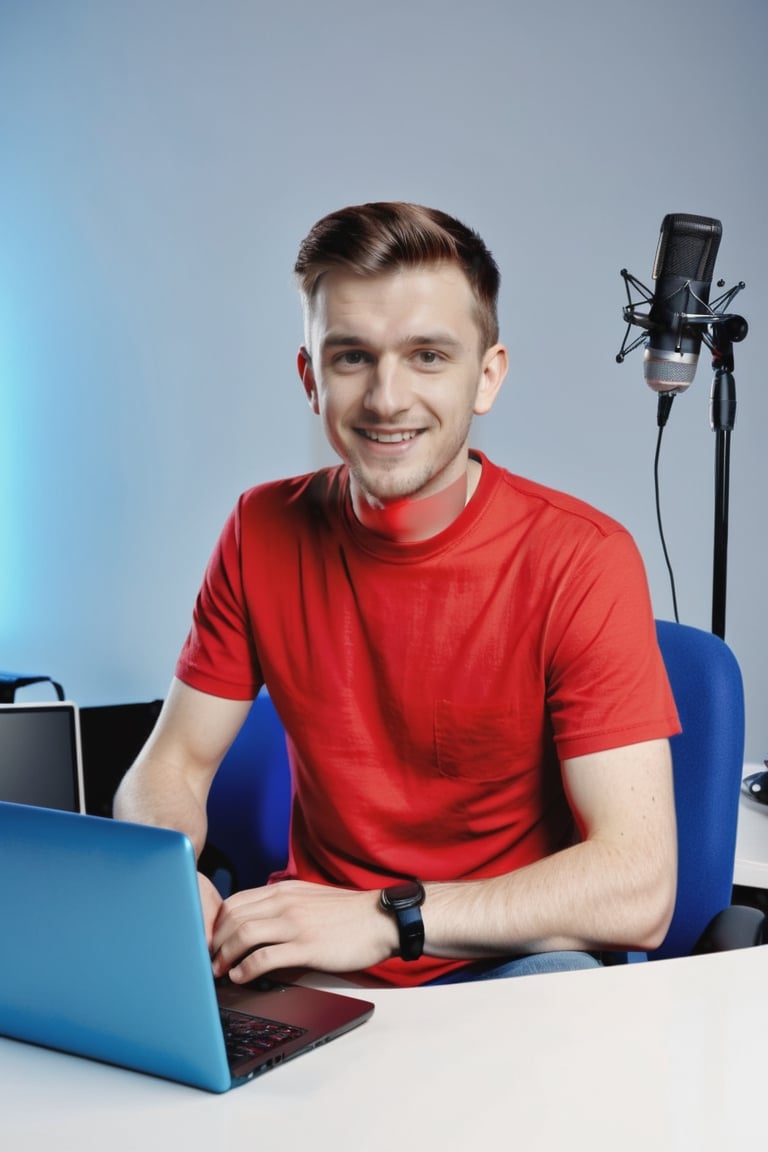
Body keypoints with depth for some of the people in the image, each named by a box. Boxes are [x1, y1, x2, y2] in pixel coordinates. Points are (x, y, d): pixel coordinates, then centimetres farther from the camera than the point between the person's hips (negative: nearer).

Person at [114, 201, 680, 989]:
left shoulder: (581, 560, -15)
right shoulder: (263, 533, -2)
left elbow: (638, 890, -21)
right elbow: (173, 765, 3)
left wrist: (387, 917, -29)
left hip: (504, 964, -3)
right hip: (310, 962, 4)